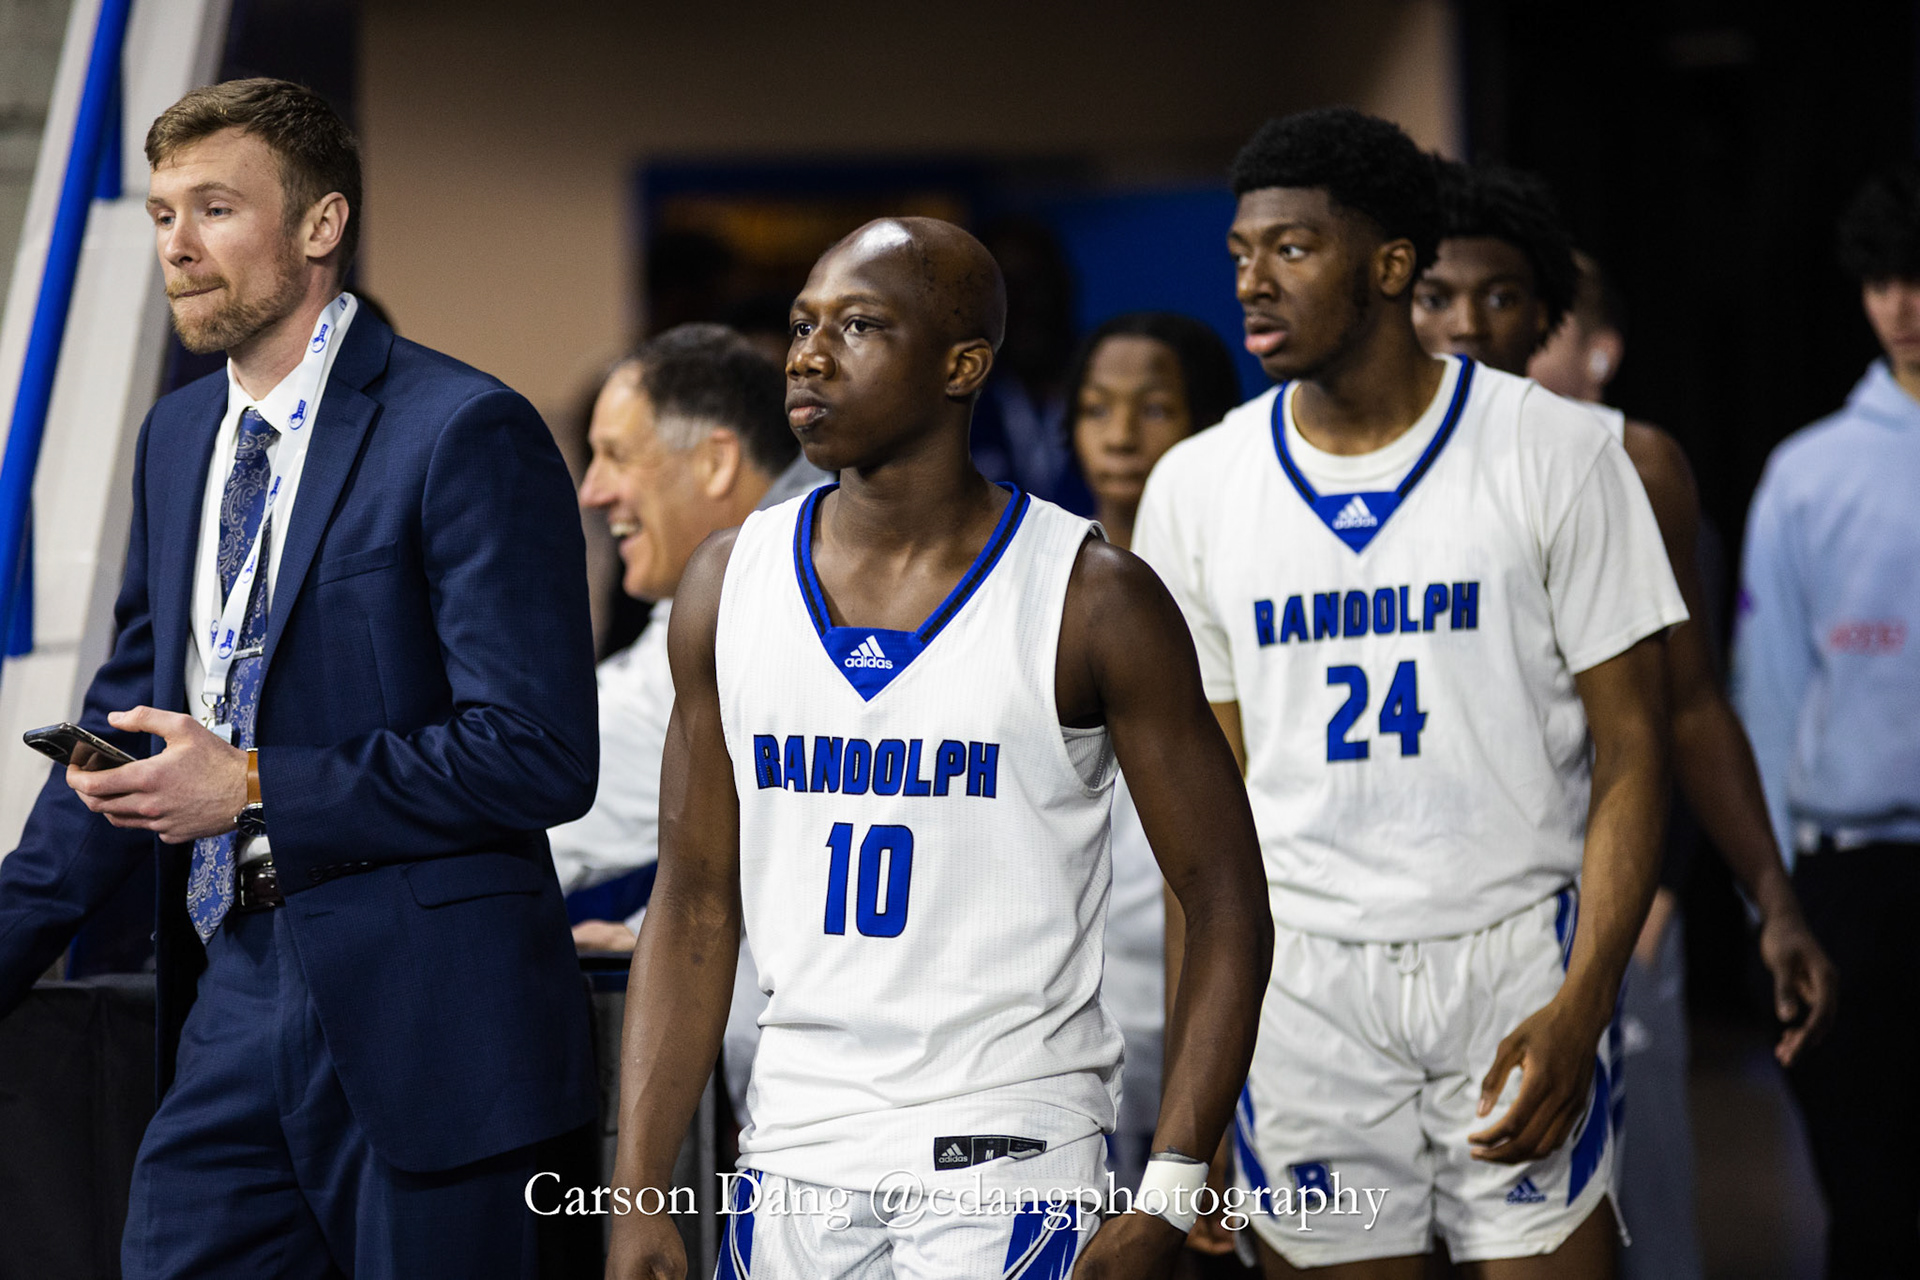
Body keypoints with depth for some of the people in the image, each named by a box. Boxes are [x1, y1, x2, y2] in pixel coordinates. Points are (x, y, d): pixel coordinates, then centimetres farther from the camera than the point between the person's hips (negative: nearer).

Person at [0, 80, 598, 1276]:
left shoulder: (465, 434, -11)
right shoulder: (179, 436, 14)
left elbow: (539, 757, -16)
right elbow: (127, 717, 21)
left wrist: (253, 788, -17)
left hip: (415, 1018, -7)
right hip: (230, 1003, 7)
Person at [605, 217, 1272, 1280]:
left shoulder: (1091, 598, -7)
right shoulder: (728, 585, 5)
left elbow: (1225, 908, -4)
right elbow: (694, 909, 9)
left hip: (1007, 1156, -4)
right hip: (794, 1152, 4)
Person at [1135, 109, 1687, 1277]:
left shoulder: (1556, 452, -3)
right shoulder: (1196, 488, 5)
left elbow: (1630, 747, -2)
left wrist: (1582, 1006, -13)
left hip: (1516, 954, -2)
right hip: (1300, 980, 2)